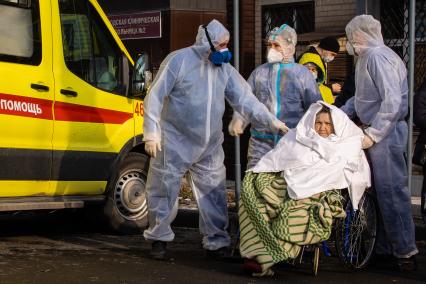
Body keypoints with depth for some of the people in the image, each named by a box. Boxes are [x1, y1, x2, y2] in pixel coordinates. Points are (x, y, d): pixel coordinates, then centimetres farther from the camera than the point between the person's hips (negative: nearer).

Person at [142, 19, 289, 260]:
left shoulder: (224, 68, 5)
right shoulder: (179, 60, -12)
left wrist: (271, 121, -3)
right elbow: (155, 96, -11)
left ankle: (216, 241, 16)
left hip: (210, 147, 5)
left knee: (214, 193, 7)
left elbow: (245, 98, 5)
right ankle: (160, 238, 18)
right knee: (164, 191, 3)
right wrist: (152, 132, -15)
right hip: (175, 142, -5)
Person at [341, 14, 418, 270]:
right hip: (381, 131, 10)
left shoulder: (377, 57, -16)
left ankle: (405, 251, -1)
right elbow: (364, 97, 22)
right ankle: (384, 248, 19)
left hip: (386, 133, -10)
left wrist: (372, 133, -23)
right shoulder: (368, 57, 17)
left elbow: (392, 100, -23)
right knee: (382, 190, 13)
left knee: (391, 191, -7)